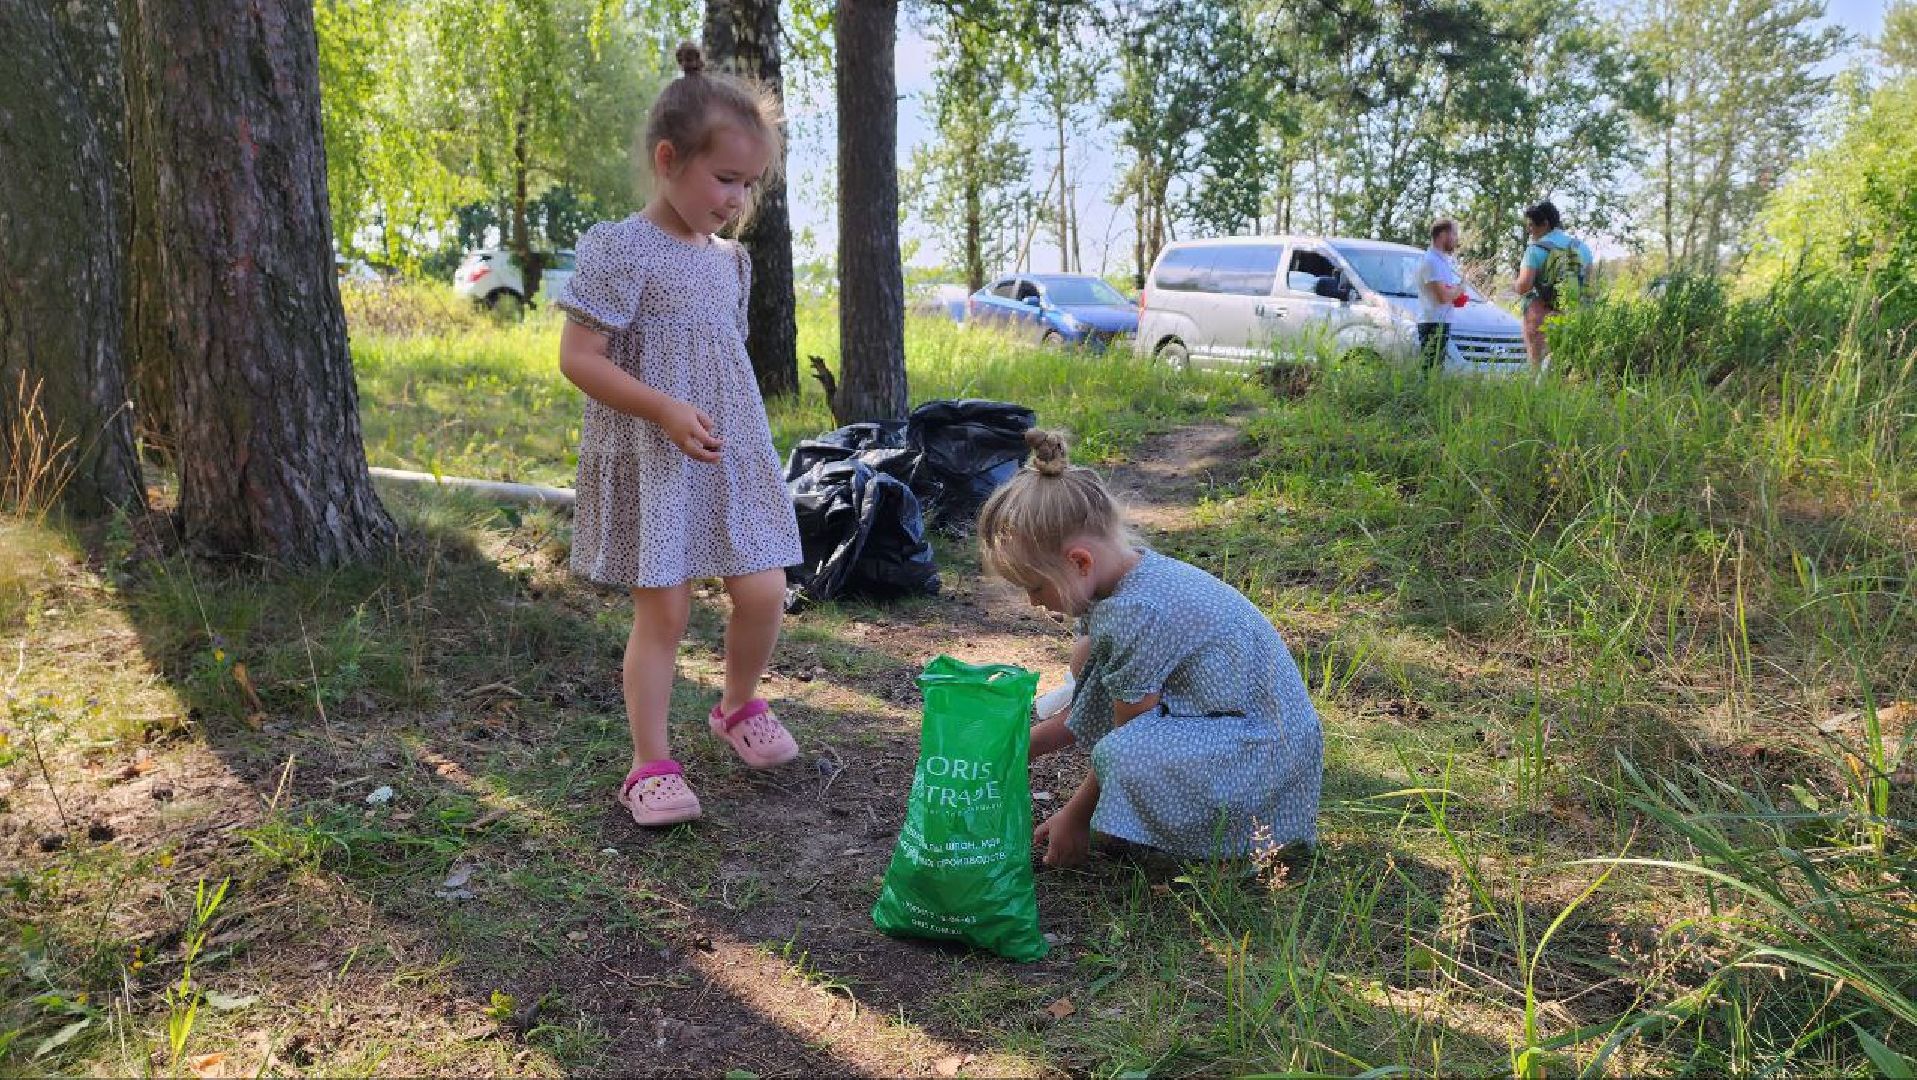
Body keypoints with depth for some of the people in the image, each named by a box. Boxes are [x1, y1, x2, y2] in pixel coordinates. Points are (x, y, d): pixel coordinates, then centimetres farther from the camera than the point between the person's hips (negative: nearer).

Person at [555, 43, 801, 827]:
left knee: (763, 594, 3)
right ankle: (651, 764, 10)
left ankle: (739, 707, 30)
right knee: (663, 611, -3)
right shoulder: (621, 249, -11)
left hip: (731, 460, 6)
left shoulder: (730, 260, 11)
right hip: (651, 464, -6)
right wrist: (666, 411, -23)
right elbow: (577, 358, -15)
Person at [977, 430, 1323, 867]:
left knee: (1125, 757, -35)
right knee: (1086, 658, 7)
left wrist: (1074, 817, -4)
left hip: (1264, 750, -10)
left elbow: (1127, 740, -17)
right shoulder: (1134, 568, 1)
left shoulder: (1137, 614, -28)